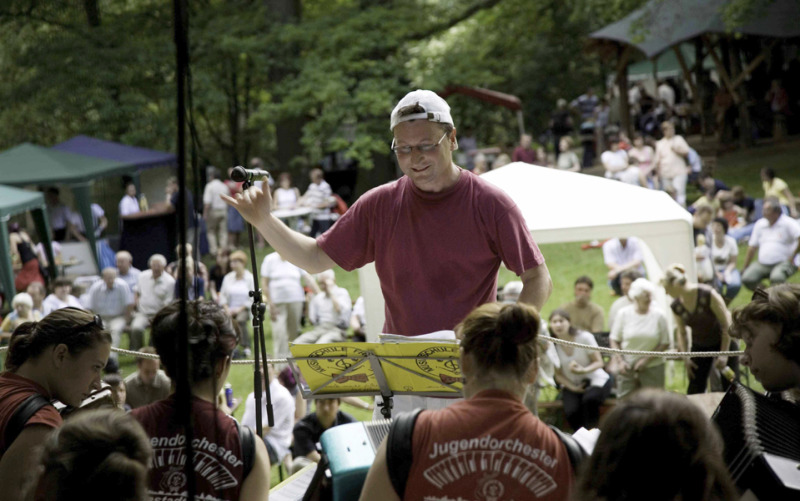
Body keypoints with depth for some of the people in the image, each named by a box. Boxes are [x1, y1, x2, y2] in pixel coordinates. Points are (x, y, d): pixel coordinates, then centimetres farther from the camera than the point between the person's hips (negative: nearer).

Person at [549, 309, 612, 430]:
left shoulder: (584, 337, -15)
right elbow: (558, 375, -1)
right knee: (571, 411, -28)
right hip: (571, 384, 2)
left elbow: (599, 362, -11)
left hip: (595, 380, -2)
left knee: (589, 399, -35)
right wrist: (573, 388, -16)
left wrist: (583, 370, -30)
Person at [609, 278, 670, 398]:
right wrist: (620, 361, -8)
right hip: (627, 367, 0)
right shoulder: (624, 314, 1)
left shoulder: (659, 316, -1)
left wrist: (647, 360, -10)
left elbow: (665, 344, -1)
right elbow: (614, 340, 5)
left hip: (652, 367, 0)